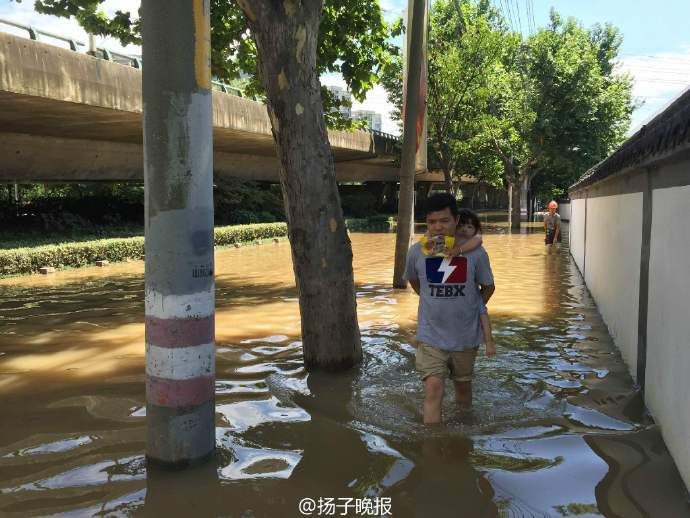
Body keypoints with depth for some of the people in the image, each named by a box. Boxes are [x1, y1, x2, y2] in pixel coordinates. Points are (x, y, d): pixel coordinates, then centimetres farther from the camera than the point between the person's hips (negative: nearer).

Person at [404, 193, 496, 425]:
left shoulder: (475, 252, -12)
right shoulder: (417, 252, -10)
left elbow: (488, 287, 3)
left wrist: (470, 309, 3)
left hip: (466, 336, 1)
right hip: (431, 336, -1)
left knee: (463, 384, 21)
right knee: (433, 389, -10)